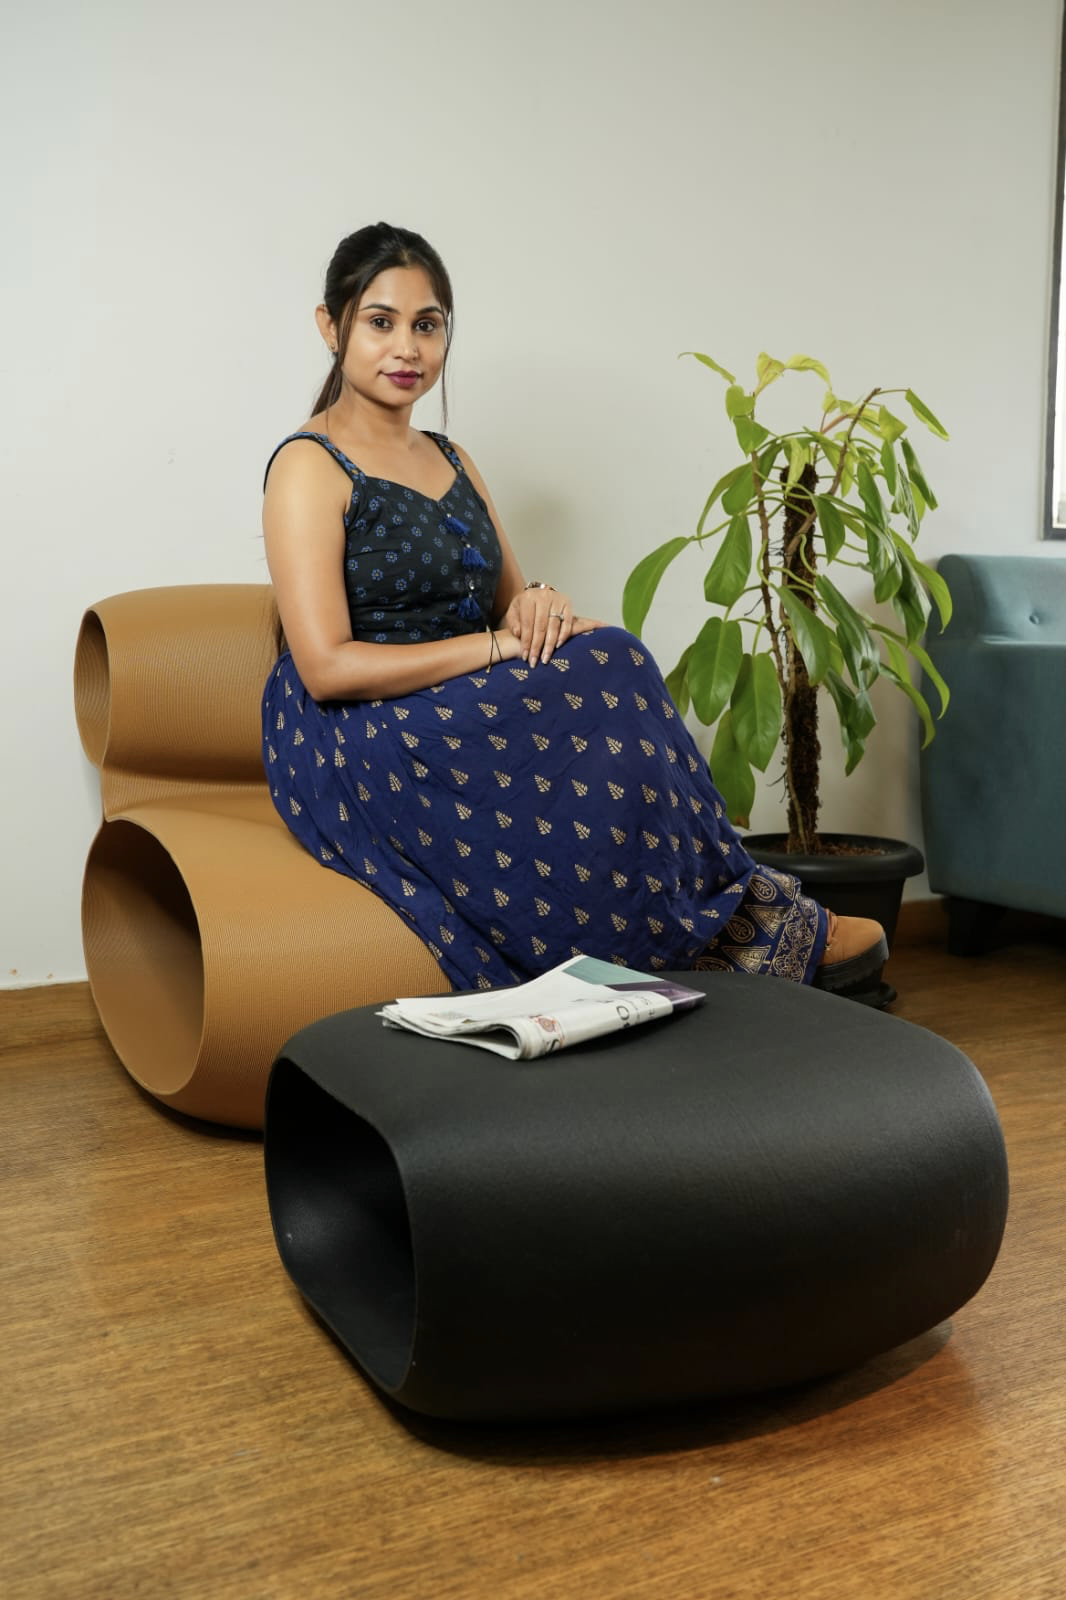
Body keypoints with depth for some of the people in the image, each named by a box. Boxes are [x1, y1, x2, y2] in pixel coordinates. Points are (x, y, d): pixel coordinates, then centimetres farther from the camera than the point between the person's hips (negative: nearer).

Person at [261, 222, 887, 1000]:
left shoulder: (452, 462, 18)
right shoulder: (309, 467, -6)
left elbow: (511, 600, 17)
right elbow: (326, 667, -16)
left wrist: (542, 604, -9)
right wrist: (498, 645, -18)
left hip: (461, 725, 7)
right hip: (357, 752, -7)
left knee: (601, 662, -22)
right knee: (605, 671, -23)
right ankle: (758, 928, -12)